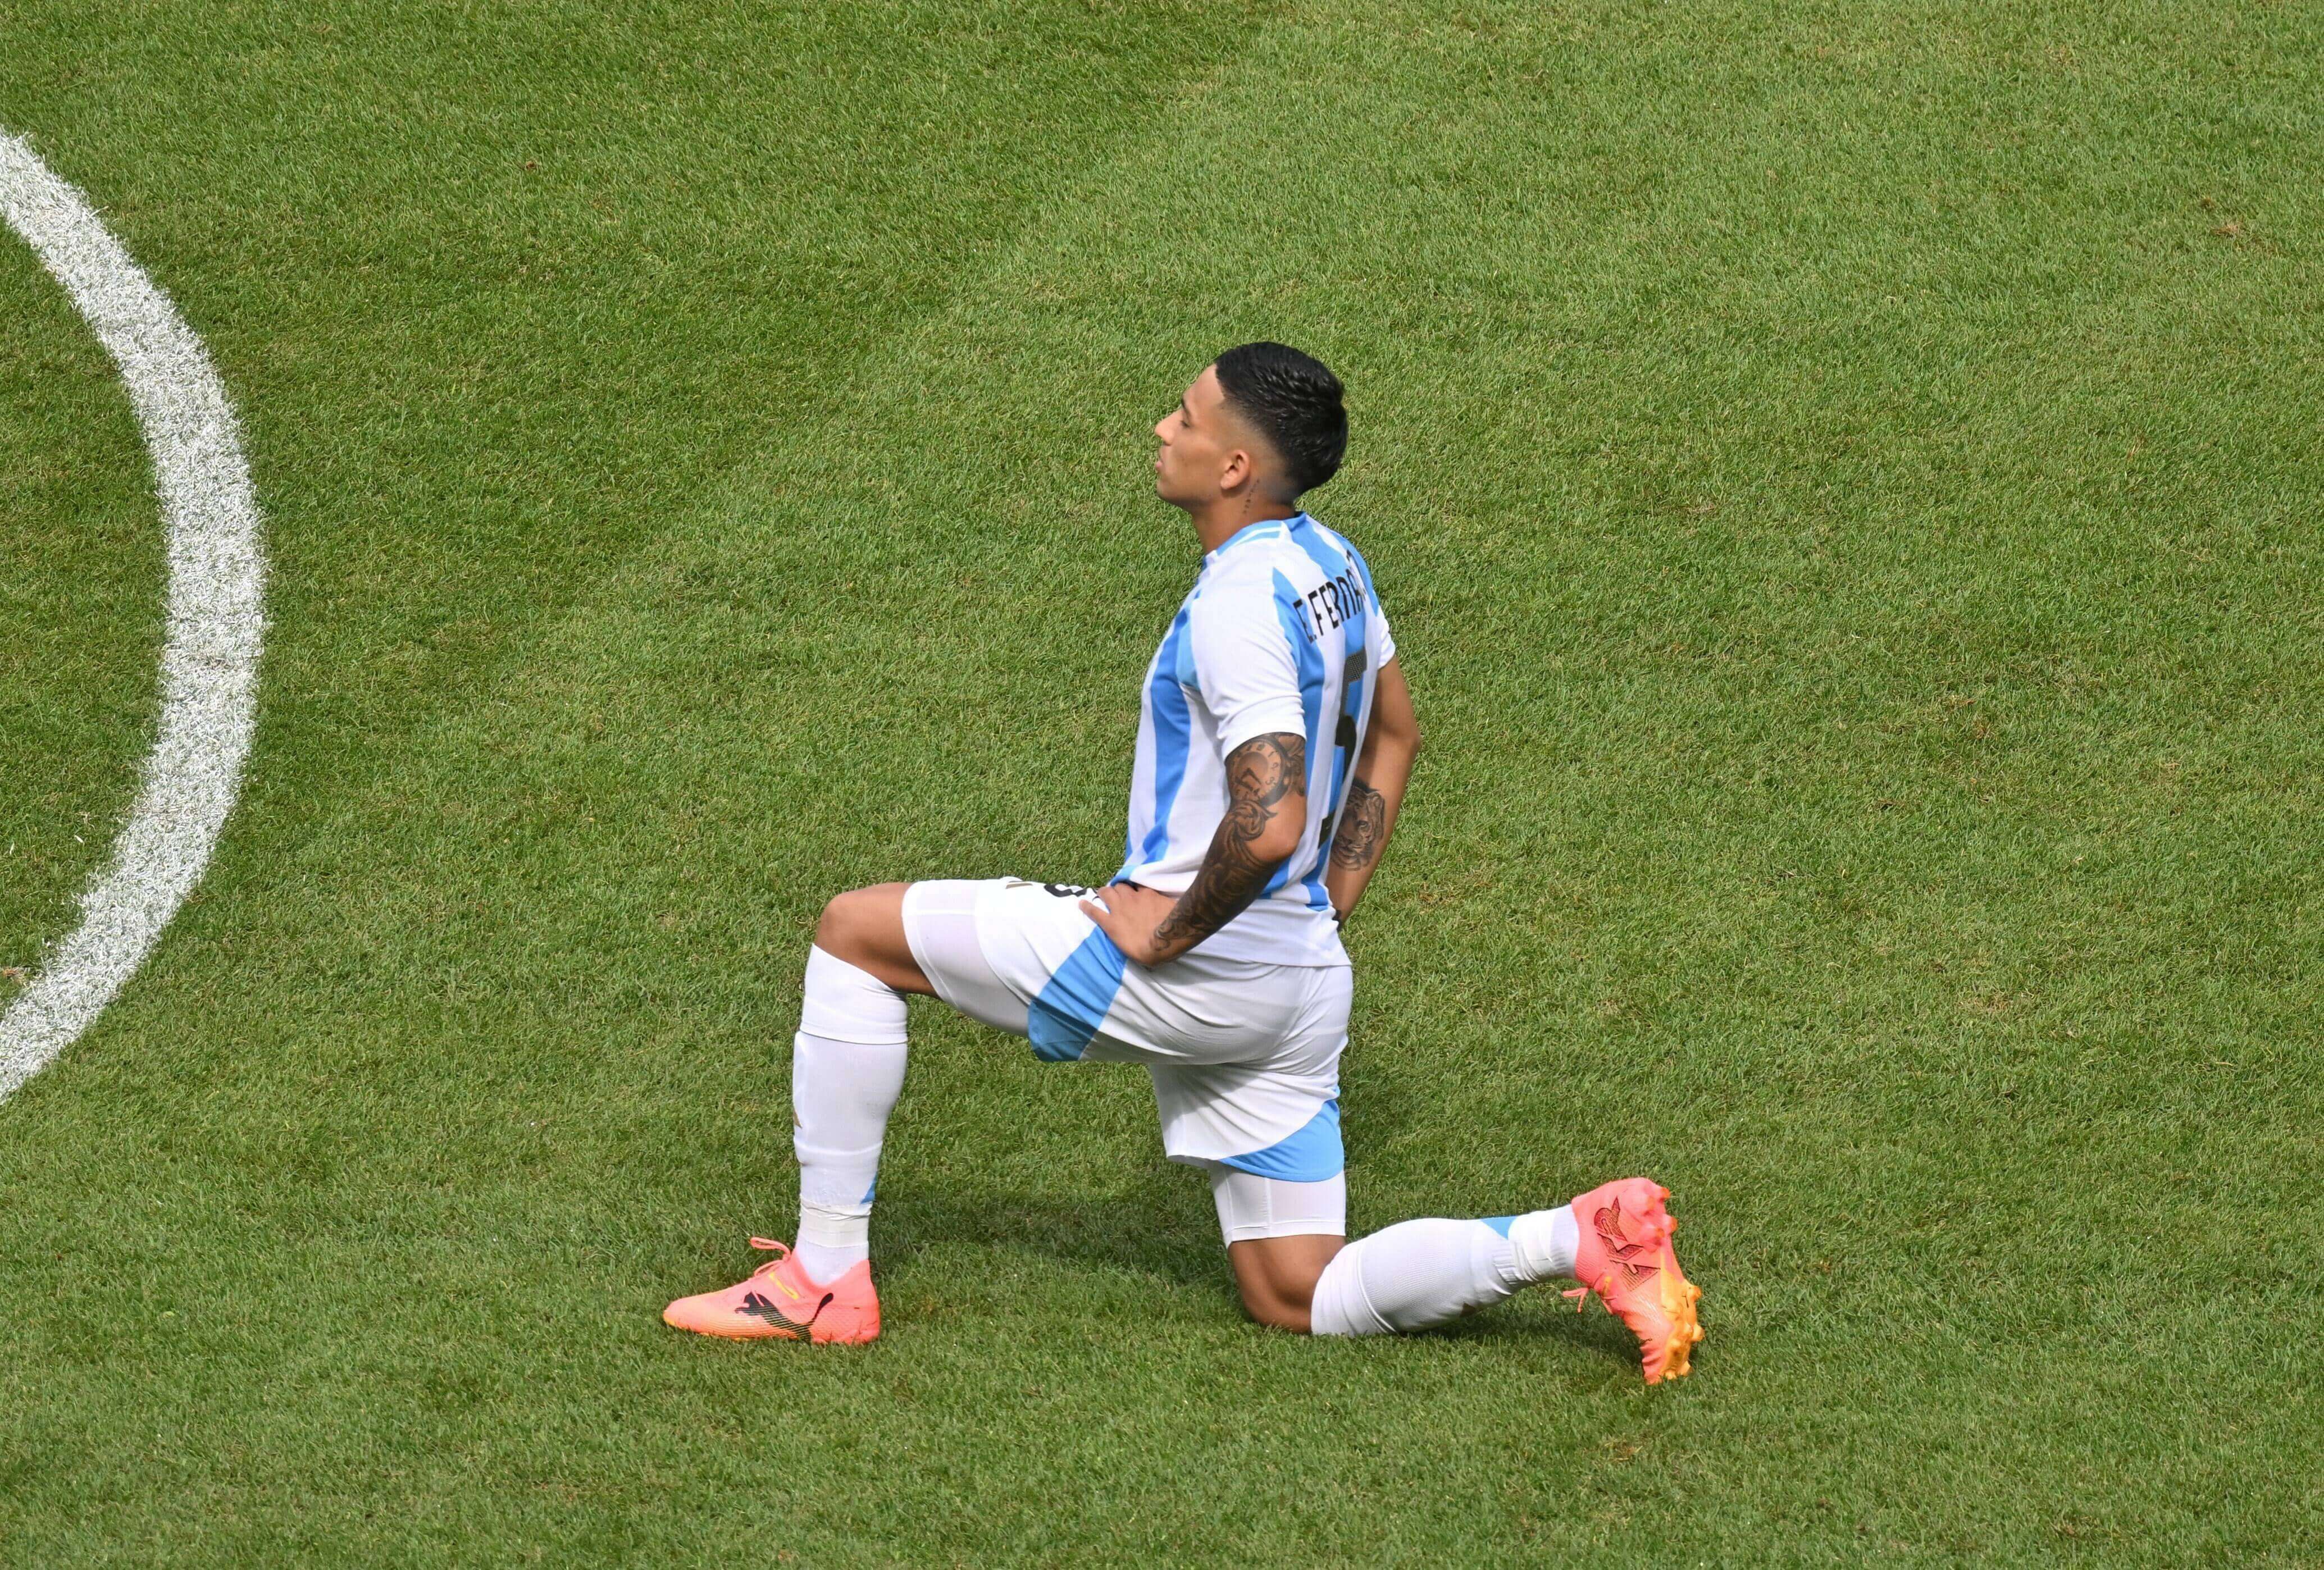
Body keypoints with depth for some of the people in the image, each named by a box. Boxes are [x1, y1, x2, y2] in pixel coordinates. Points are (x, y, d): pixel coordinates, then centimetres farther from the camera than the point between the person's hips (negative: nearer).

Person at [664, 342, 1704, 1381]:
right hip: (1302, 978, 9)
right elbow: (1392, 732, 24)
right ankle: (1578, 1238, -4)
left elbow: (1270, 824, -33)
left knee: (854, 934, 1)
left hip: (1189, 971, -9)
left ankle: (826, 1277, 4)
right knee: (1298, 1302, 14)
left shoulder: (1239, 609, -22)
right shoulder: (1329, 564, 8)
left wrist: (1167, 932, -18)